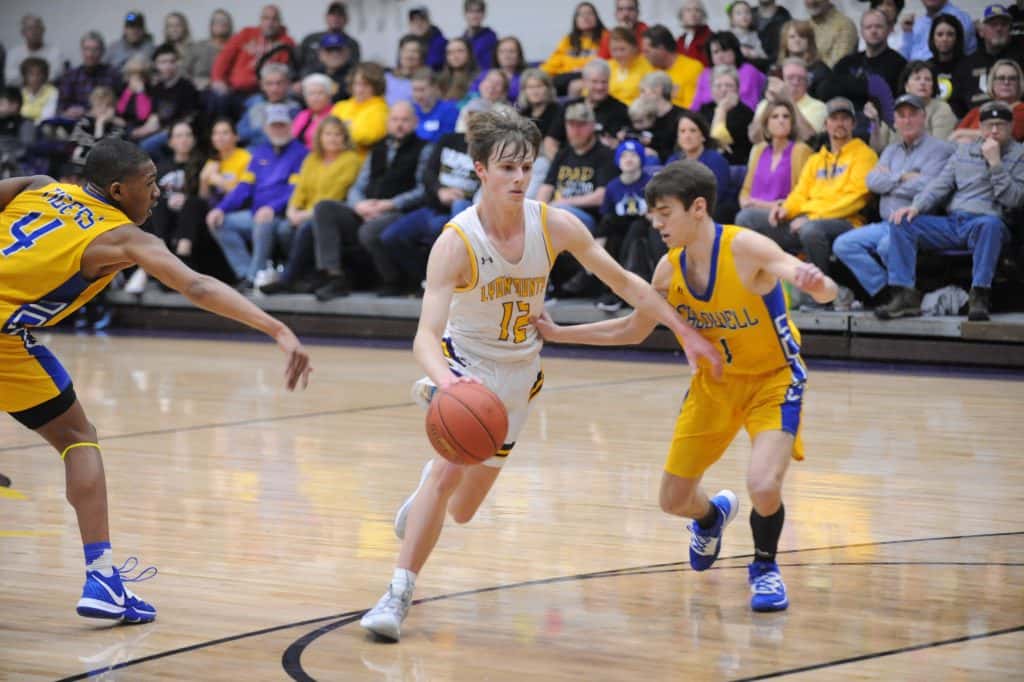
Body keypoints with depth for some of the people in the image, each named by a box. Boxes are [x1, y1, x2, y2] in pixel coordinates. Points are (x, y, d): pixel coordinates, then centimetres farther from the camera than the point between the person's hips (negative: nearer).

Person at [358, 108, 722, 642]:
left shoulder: (556, 226, -15)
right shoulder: (456, 242, -25)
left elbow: (623, 281, -1)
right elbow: (426, 335, -34)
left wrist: (685, 332, -1)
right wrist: (445, 380, -55)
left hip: (518, 374, 4)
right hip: (466, 364, -3)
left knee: (462, 509, 9)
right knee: (449, 470, -28)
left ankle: (429, 486, 46)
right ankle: (399, 593, -18)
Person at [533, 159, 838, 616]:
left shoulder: (745, 248, -26)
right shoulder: (670, 269, -10)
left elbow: (825, 291, -37)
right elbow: (632, 331, 6)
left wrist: (815, 283, -62)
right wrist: (557, 334, 0)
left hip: (773, 379, -5)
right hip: (714, 383, 5)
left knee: (763, 485, -28)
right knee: (673, 500, 7)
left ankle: (765, 568, 4)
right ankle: (712, 517, 45)